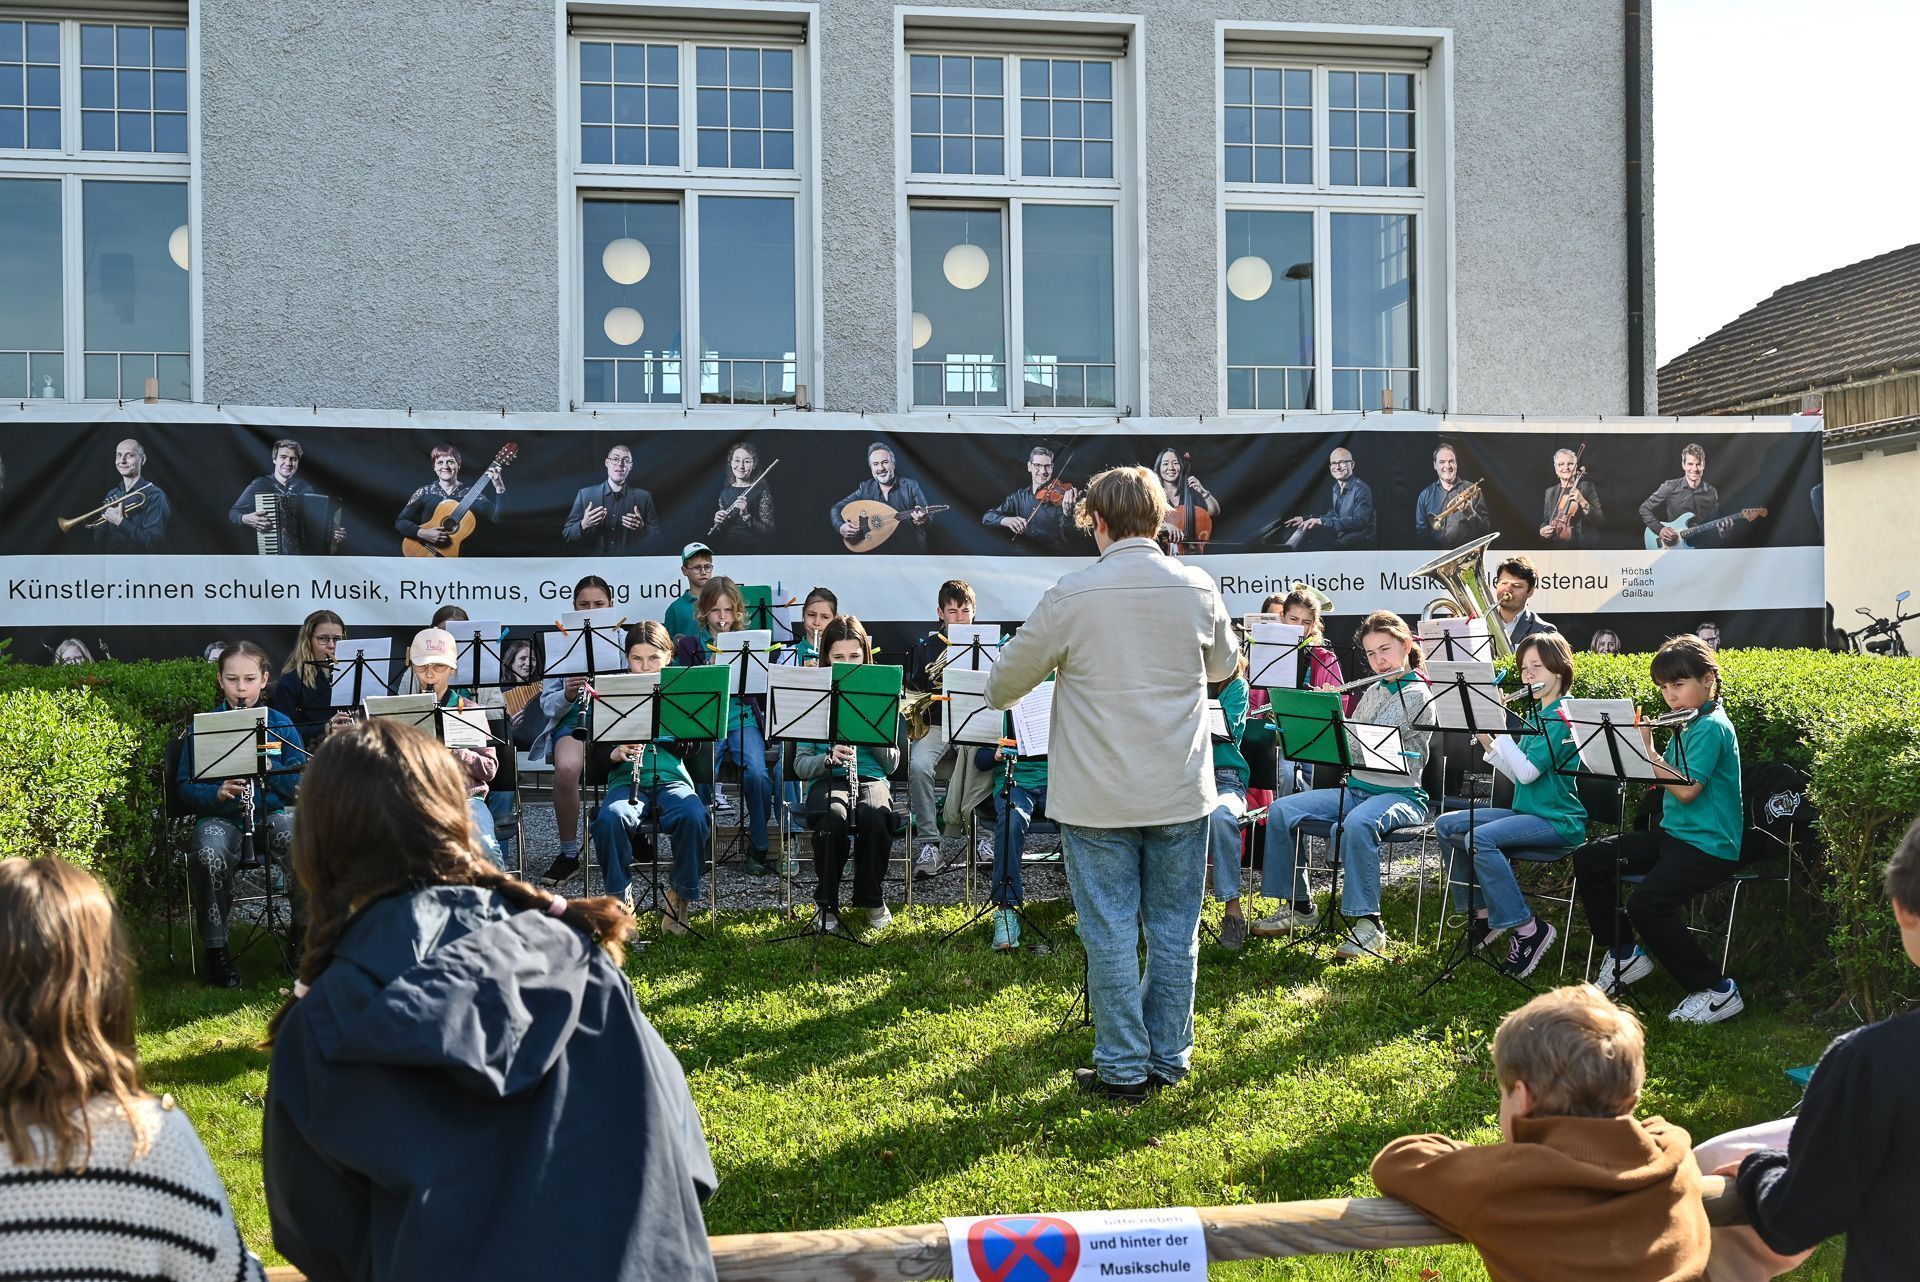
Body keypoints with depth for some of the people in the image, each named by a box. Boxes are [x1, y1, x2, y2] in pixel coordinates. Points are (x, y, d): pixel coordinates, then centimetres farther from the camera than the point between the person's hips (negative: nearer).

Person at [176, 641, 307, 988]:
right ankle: (216, 951, -17)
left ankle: (304, 931, -10)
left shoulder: (280, 724, 9)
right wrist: (218, 793, -19)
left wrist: (268, 765, -16)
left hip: (274, 813, 1)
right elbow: (185, 787, 2)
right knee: (210, 855, -35)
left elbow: (301, 784, 2)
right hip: (220, 816, -1)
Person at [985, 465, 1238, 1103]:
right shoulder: (1197, 589, -2)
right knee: (1174, 929, 13)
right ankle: (1169, 1058, 23)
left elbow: (1007, 677, -1)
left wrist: (997, 698, 22)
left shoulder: (1074, 595, -12)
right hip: (1181, 794, 3)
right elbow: (1224, 665, 16)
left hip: (1099, 798, -3)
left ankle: (1123, 1067, 13)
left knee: (1110, 932, 6)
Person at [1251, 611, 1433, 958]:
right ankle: (1300, 906, 0)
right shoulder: (1372, 692, 18)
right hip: (1356, 789, 8)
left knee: (1356, 824, -40)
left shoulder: (1416, 694, -8)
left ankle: (1367, 923, -31)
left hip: (1401, 795, -8)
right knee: (1281, 811, -10)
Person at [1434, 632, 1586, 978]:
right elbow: (1515, 774, 15)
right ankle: (1482, 910, 6)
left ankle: (1529, 929, -23)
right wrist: (1485, 738, 4)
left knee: (1480, 839, -31)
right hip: (1527, 812, 10)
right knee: (1446, 825, 1)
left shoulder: (1563, 715, -13)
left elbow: (1528, 771, -22)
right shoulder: (1535, 715, 15)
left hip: (1559, 820, -10)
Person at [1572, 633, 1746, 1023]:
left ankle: (1718, 991, -13)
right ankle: (1624, 955, 13)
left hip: (1709, 845, -10)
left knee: (1647, 903, -30)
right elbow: (1664, 780, 15)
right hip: (1672, 833, 10)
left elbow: (1686, 790, -24)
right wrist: (1640, 744, 3)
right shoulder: (1687, 725, 13)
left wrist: (1646, 749, -16)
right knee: (1588, 859, 2)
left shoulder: (1711, 727, -15)